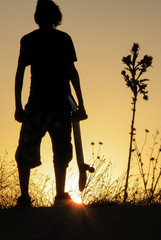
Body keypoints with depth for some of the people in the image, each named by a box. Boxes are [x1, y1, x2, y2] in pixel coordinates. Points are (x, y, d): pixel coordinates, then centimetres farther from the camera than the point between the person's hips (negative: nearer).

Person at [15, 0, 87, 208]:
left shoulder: (28, 40, 3)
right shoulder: (64, 39, 4)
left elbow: (20, 73, -1)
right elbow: (72, 72, 1)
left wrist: (18, 105, 2)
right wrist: (80, 104, 2)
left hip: (37, 105, -1)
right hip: (61, 105, 1)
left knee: (25, 153, 6)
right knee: (61, 153, 11)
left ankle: (24, 197, -3)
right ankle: (60, 196, 9)